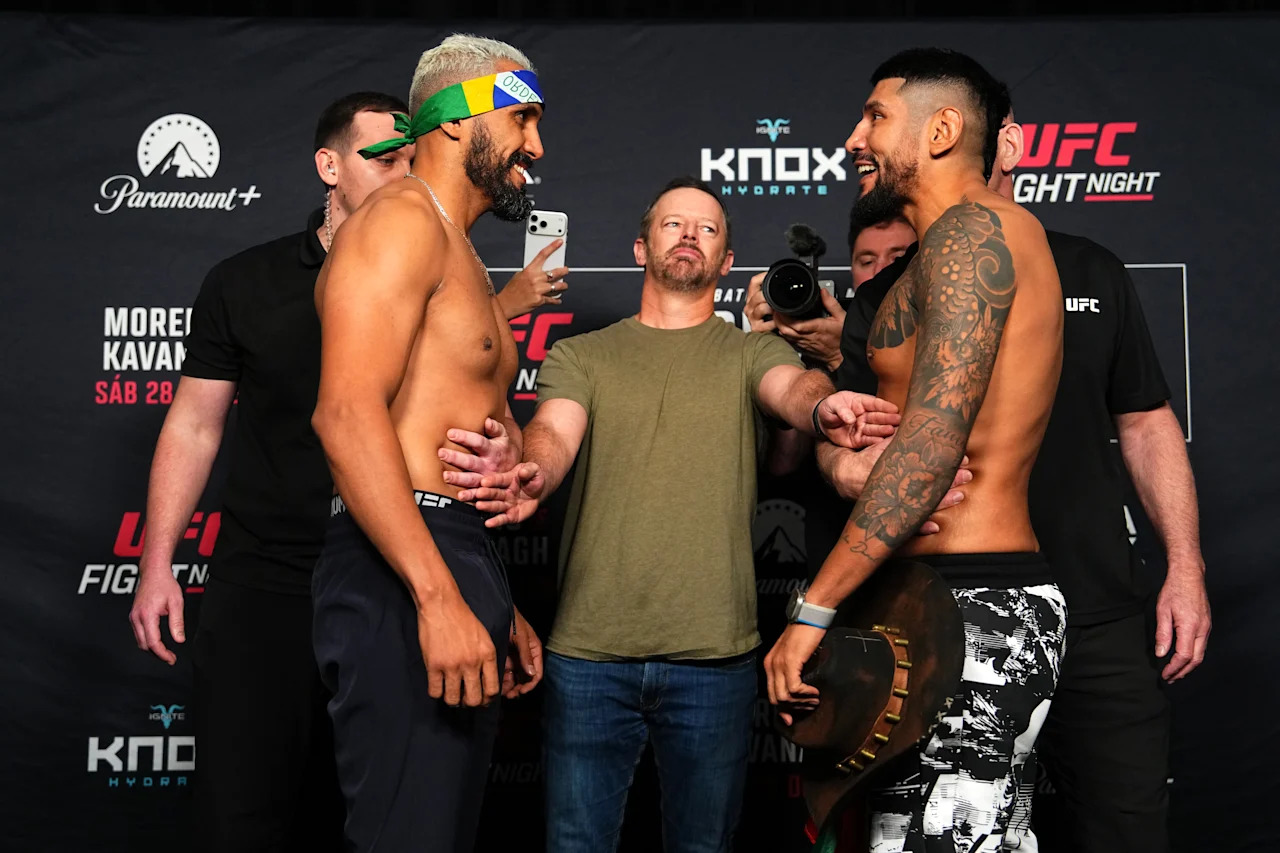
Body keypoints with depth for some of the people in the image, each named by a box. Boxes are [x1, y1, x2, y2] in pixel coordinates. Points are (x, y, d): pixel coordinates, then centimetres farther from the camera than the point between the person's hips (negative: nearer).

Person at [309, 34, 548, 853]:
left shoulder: (462, 257, 25)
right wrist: (439, 597, -25)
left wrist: (499, 605, 23)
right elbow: (348, 412, -20)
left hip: (459, 568, 10)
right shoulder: (402, 220, -6)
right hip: (403, 577, -10)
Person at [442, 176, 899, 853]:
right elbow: (553, 430, -6)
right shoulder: (579, 356, 11)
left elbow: (792, 386, -12)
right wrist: (532, 477, -32)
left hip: (714, 653, 0)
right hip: (587, 651, 0)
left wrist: (824, 406, -37)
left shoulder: (750, 353, 10)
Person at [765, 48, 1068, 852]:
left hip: (973, 607, -10)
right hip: (994, 603, 10)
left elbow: (935, 438, -21)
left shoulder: (972, 228, -10)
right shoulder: (981, 237, 22)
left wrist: (814, 609, -22)